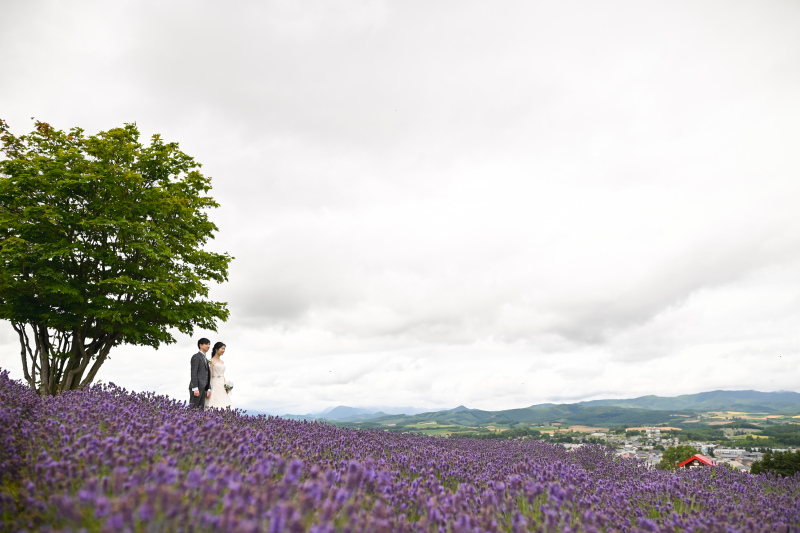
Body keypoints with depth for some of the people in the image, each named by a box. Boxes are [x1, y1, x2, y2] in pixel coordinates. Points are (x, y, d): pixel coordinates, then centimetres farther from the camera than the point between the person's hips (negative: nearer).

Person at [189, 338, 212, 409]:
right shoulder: (196, 356, -2)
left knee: (201, 409, 2)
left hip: (202, 388, 8)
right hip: (196, 387, -8)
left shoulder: (205, 360, 24)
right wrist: (195, 388, -19)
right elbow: (193, 373, -12)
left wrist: (208, 389, 10)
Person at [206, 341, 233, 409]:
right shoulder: (212, 361, -5)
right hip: (215, 385, -7)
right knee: (215, 406, -10)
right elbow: (210, 376, -10)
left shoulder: (222, 362, 17)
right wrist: (209, 389, -15)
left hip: (222, 386, 7)